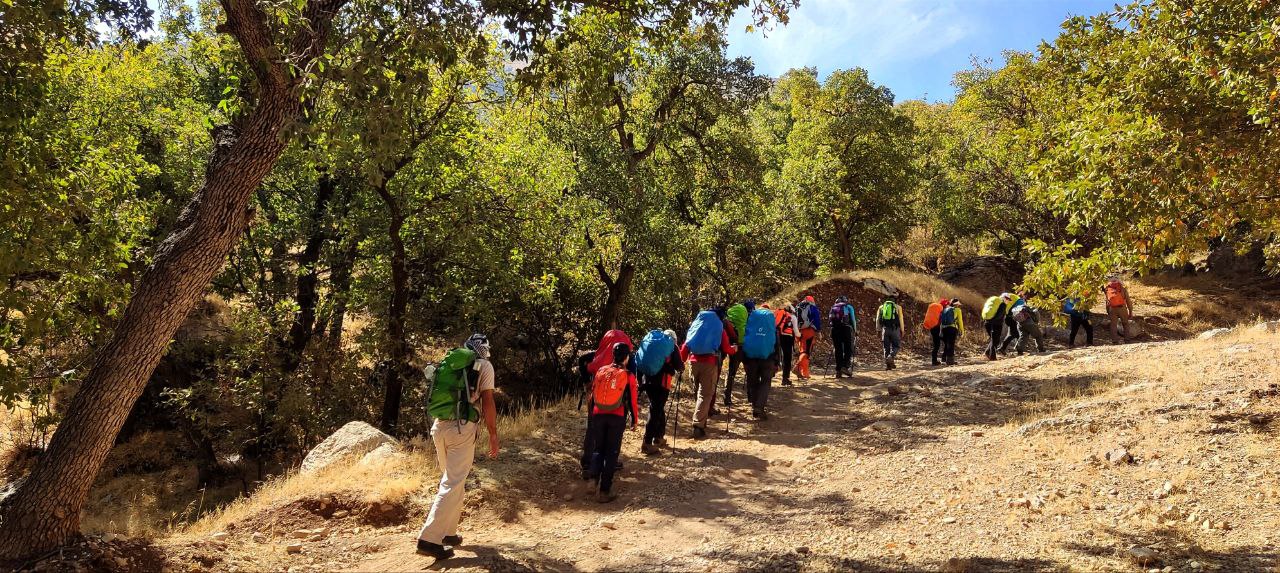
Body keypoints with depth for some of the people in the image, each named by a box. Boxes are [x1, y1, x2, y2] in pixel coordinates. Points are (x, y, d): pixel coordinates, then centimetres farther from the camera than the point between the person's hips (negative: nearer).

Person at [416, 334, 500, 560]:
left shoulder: (448, 363, 19)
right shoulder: (483, 365, 2)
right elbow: (487, 401, -5)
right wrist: (493, 434, 0)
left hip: (439, 425, 7)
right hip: (462, 428, -6)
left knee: (450, 479, 20)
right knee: (453, 484, -6)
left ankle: (448, 533, 23)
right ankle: (430, 538, -12)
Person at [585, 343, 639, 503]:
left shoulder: (601, 371, 7)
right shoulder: (629, 376, -3)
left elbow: (593, 395, 12)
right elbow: (633, 400, -1)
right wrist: (634, 420, 11)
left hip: (598, 415, 3)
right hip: (617, 417, -3)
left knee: (598, 449, 17)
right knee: (612, 453, 3)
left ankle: (594, 481, 0)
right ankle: (604, 491, 2)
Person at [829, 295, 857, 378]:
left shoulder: (833, 307, 23)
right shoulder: (848, 307, 13)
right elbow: (853, 320, 6)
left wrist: (832, 337, 21)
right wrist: (855, 330, 18)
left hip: (834, 329, 4)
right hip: (846, 328, -4)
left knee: (838, 350, 8)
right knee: (848, 349, 4)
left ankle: (838, 370, 4)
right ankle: (845, 367, -11)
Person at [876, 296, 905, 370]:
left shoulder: (881, 307, 13)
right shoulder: (898, 307, 6)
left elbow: (877, 320, 9)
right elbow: (900, 320, 0)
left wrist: (879, 331, 11)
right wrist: (902, 331, 3)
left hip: (885, 329, 3)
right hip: (895, 329, -3)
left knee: (886, 347, 9)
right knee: (896, 346, 9)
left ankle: (887, 364, 6)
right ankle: (890, 357, -16)